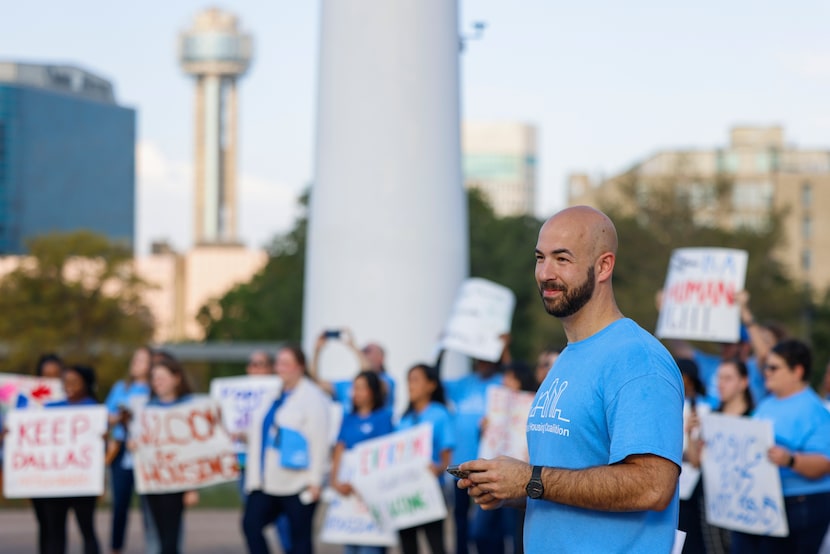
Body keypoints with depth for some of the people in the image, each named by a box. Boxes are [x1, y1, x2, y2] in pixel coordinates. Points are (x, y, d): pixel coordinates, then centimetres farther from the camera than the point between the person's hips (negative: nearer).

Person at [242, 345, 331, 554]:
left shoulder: (313, 397, -8)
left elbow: (319, 440, -13)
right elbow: (260, 433, 22)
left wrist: (315, 480, -16)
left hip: (298, 480, -7)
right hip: (268, 480, 7)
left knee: (299, 535, 2)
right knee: (251, 523, -1)